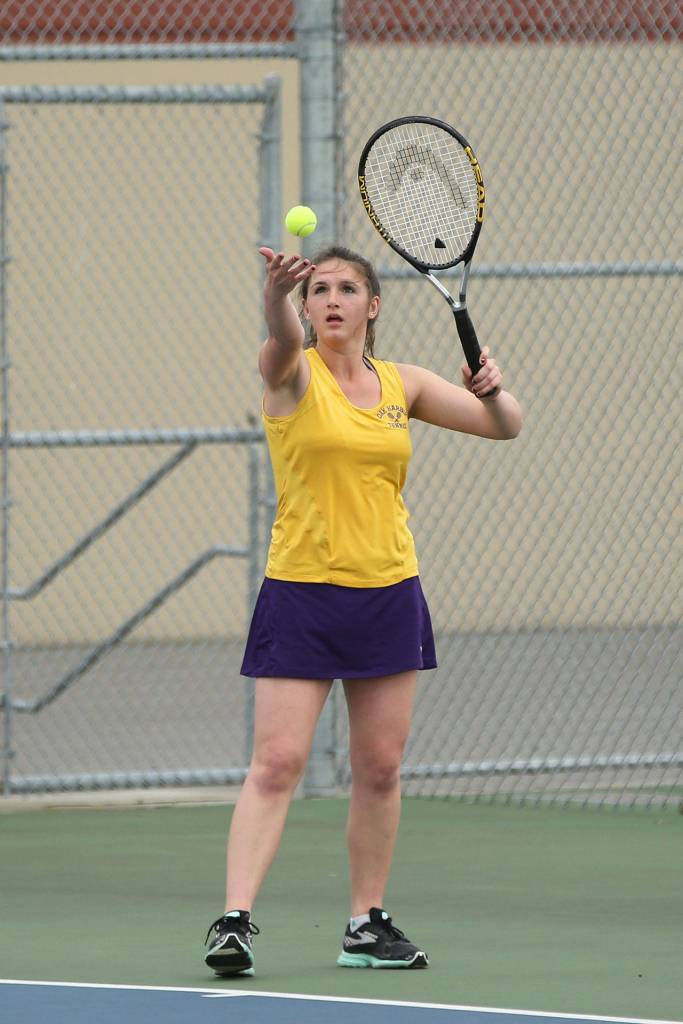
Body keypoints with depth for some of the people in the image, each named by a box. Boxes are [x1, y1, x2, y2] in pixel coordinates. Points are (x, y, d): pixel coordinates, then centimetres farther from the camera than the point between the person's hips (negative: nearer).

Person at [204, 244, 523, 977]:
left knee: (380, 769, 7)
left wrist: (492, 391, -12)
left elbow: (504, 426, 13)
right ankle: (234, 921, -14)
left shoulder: (401, 385, 9)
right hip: (302, 593, -4)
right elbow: (283, 341, -29)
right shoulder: (295, 375, -4)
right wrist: (278, 292, -53)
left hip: (388, 595, 4)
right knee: (276, 763, -12)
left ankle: (366, 926, 17)